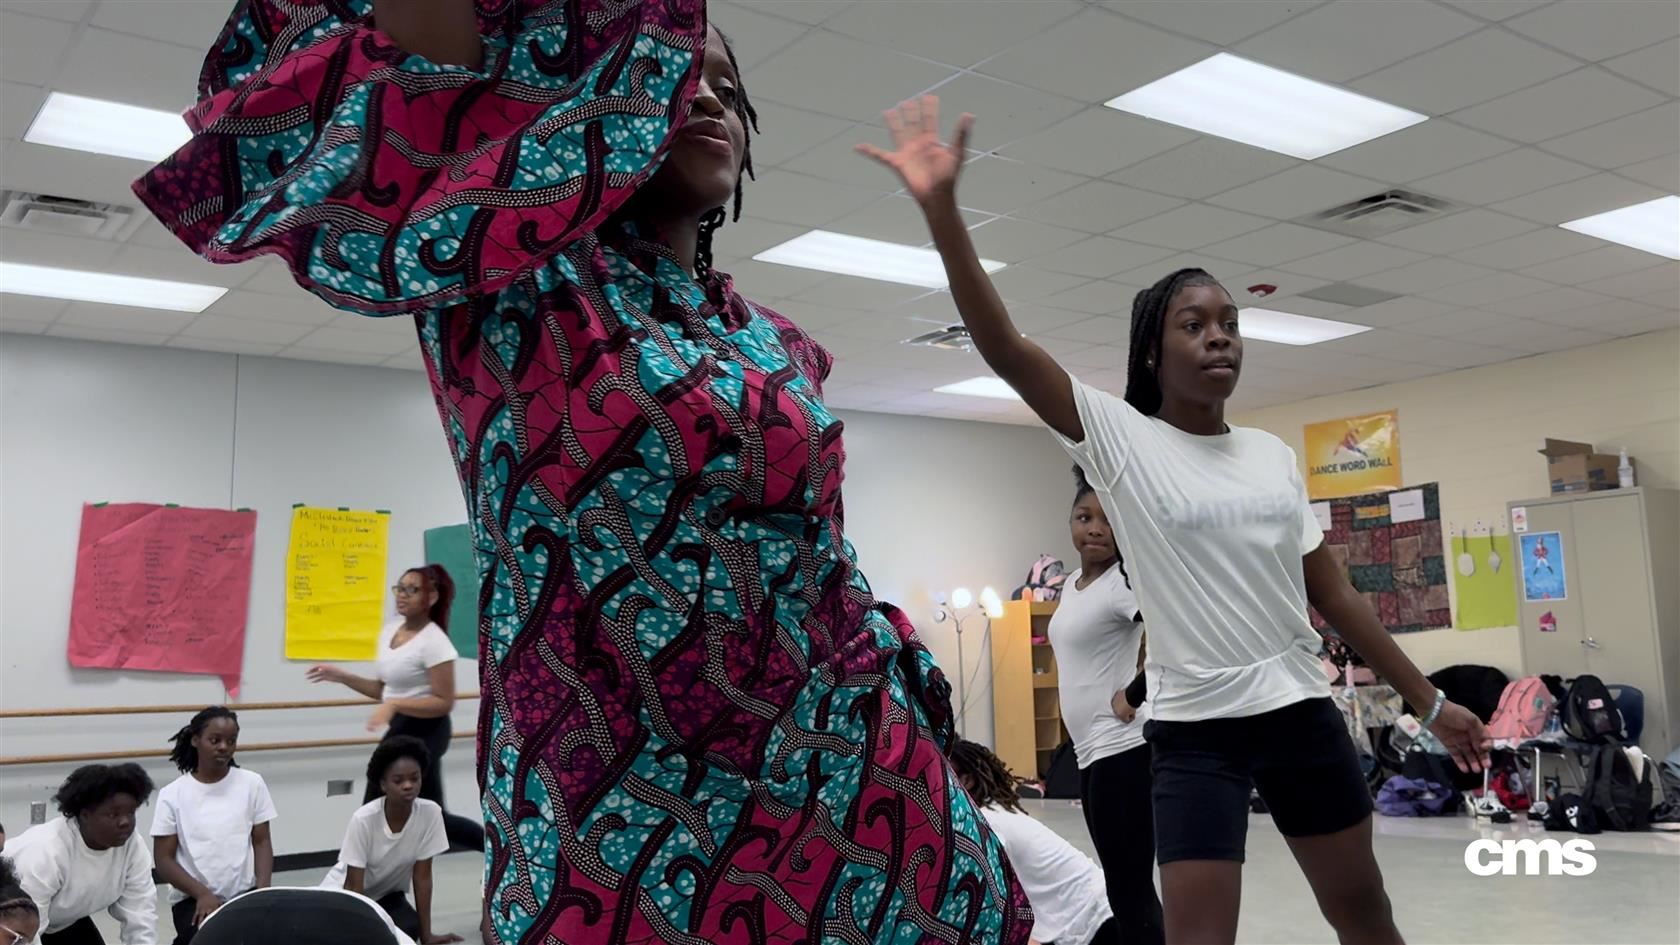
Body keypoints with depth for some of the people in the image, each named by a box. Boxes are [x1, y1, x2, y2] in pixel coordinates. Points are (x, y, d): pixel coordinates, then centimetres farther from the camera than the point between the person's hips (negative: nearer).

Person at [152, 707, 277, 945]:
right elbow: (164, 859, -2)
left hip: (244, 893, 1)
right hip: (194, 898, -1)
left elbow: (262, 842, 4)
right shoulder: (173, 794, -2)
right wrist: (202, 893, -17)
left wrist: (262, 890, -12)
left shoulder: (252, 783, 2)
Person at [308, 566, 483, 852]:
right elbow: (383, 690, 17)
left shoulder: (434, 642, -16)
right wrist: (341, 677, 8)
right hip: (403, 730, 9)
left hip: (423, 733, -9)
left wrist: (395, 705, -25)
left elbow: (444, 702, -18)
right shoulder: (390, 630, 8)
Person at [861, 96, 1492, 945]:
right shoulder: (1119, 438, -7)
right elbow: (1003, 347, -20)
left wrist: (1429, 702, 13)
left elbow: (1334, 597, 13)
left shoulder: (1274, 455, 7)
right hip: (1194, 727, -4)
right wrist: (940, 206, -29)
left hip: (1301, 711, 5)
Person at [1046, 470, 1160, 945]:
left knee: (1129, 888, -3)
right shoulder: (1071, 583, 11)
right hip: (1092, 750, 9)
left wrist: (1134, 696, -21)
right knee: (1127, 885, 18)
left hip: (1122, 749, -9)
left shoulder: (1124, 582, -16)